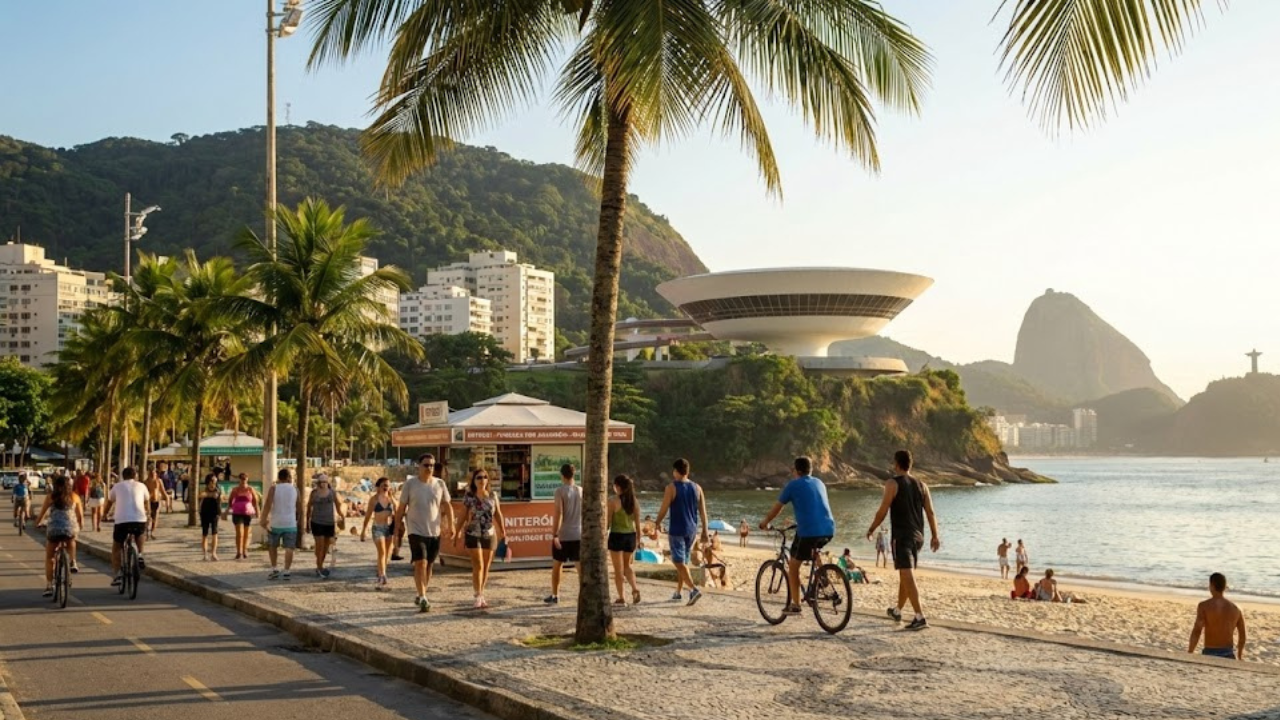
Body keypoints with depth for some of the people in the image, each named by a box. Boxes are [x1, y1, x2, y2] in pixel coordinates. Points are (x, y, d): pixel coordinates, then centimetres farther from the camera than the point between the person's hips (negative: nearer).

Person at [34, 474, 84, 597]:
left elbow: (42, 513, 8)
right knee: (71, 541, 37)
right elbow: (80, 515, 11)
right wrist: (80, 524, 31)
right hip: (71, 529, 1)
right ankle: (73, 563, 16)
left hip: (54, 529, -1)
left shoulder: (50, 497, 5)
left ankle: (49, 587, 11)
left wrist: (38, 523, 27)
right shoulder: (74, 496, 9)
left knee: (49, 558, 16)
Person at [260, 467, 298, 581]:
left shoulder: (274, 488, -3)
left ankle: (274, 569, 11)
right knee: (289, 548, 1)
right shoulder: (294, 489, 5)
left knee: (272, 546, 16)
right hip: (290, 523, 1)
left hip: (276, 523, -1)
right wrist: (297, 519, 26)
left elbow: (267, 504, -14)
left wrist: (264, 519, -14)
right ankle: (286, 572, -6)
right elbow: (297, 507, 13)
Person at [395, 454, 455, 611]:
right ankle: (422, 598, -13)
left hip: (435, 531, 4)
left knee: (429, 565, 11)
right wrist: (398, 525, 4)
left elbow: (447, 505, 6)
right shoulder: (410, 484, -5)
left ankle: (419, 594, 28)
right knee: (420, 563, -14)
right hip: (416, 531, -3)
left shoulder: (440, 484, 2)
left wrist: (450, 524, -3)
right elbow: (401, 507, 2)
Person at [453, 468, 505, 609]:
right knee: (478, 566, -11)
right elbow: (463, 517, 0)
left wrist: (502, 531, 3)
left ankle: (481, 595, 20)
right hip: (473, 535, -3)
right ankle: (478, 597, -8)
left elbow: (498, 515, 9)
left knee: (486, 567, 8)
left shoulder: (493, 496, 4)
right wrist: (458, 532, -4)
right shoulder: (469, 497, -2)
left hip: (489, 535, 3)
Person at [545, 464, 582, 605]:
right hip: (578, 534, 3)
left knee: (557, 565, 11)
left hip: (563, 535, -3)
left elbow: (558, 513, -17)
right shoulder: (581, 491, 5)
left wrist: (554, 534, -16)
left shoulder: (560, 491, -9)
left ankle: (555, 596, 20)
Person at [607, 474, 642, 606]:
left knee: (618, 569, 6)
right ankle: (635, 588, -3)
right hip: (630, 535, 5)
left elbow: (608, 522, -9)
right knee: (627, 566, 20)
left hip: (617, 536, -5)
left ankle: (621, 598, 9)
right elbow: (637, 522, 6)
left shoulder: (613, 501, -12)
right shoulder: (634, 501, 2)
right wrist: (638, 538, 15)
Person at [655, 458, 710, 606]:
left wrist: (657, 522, 10)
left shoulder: (671, 488, -10)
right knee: (683, 561, 18)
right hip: (692, 530, 6)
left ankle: (694, 590, -21)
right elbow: (703, 512, 3)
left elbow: (663, 509, -9)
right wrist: (704, 531, 8)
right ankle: (678, 593, 24)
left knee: (679, 562, -6)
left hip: (677, 530, -6)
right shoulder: (697, 488, 4)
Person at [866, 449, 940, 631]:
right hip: (917, 536, 7)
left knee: (907, 576, -10)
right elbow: (930, 512, 5)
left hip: (901, 536, -7)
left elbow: (883, 511, -10)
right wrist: (935, 535, 10)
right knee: (905, 575, 19)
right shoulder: (921, 485, 9)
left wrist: (871, 529, 3)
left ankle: (920, 617, -19)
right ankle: (897, 611, 33)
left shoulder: (893, 483, -8)